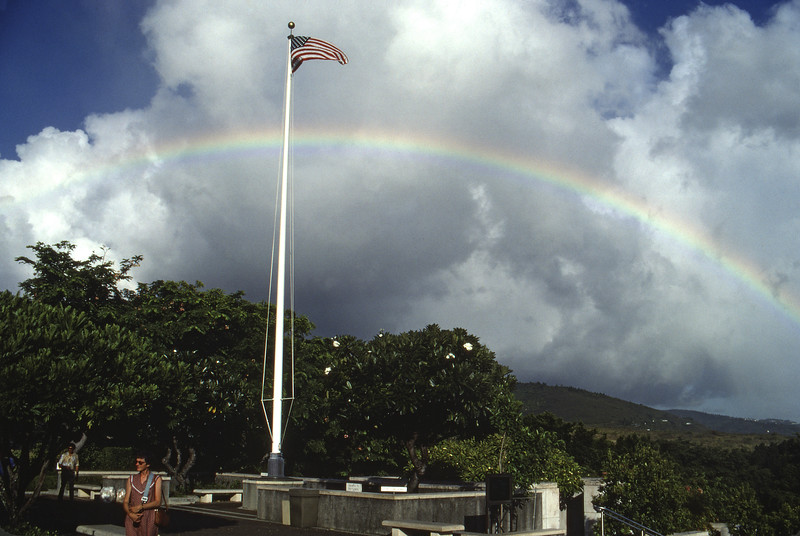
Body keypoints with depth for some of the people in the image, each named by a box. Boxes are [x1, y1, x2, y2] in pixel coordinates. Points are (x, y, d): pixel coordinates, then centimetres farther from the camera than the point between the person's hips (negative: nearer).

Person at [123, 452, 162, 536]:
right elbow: (125, 501, 9)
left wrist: (140, 507, -12)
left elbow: (157, 502, -1)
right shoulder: (131, 479, 14)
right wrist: (130, 514, -9)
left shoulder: (156, 479, 5)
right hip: (132, 518, 2)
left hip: (149, 519, -2)